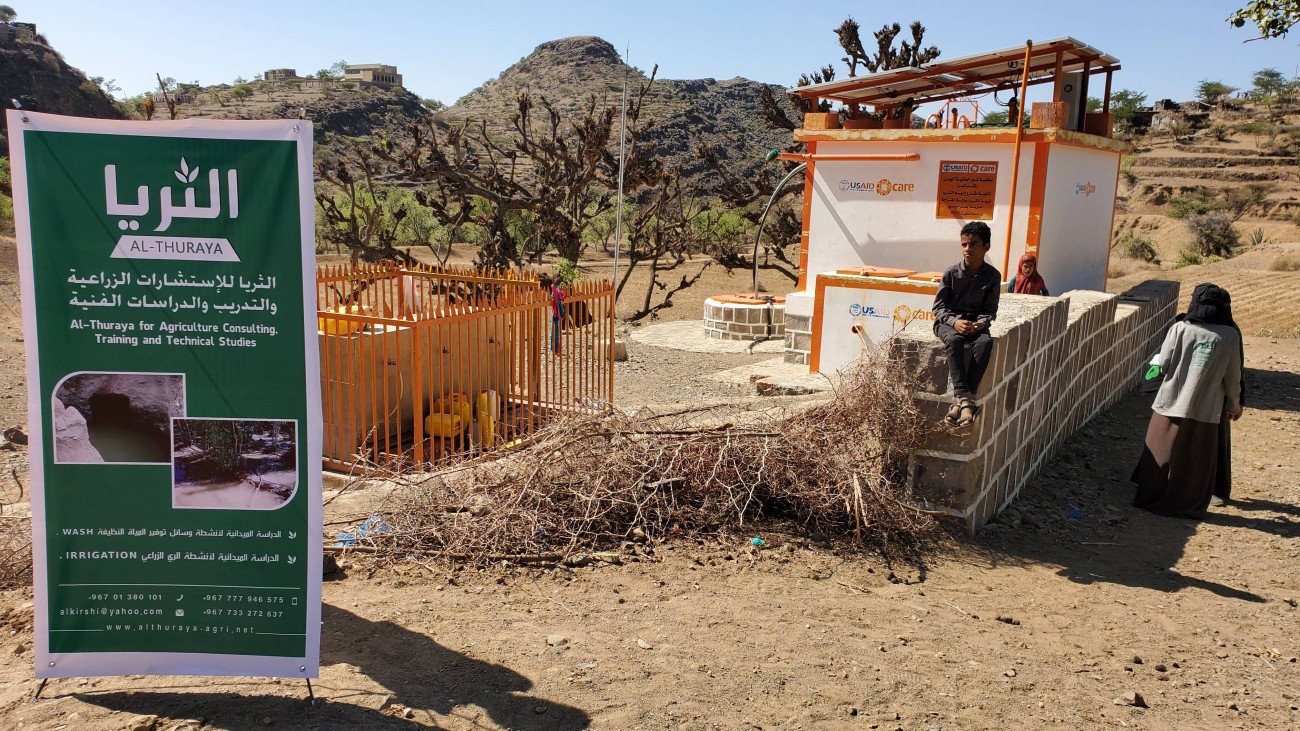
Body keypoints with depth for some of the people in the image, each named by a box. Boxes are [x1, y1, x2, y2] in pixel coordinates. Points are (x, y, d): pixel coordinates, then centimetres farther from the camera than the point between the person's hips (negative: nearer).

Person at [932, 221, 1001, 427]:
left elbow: (990, 309, 6)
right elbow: (938, 306, -2)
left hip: (975, 323, 2)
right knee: (954, 340, -36)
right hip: (948, 322, -1)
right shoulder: (952, 273, -4)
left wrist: (980, 323, -16)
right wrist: (954, 321, -21)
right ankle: (965, 398, -42)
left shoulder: (992, 276, 0)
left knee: (985, 342, -33)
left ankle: (959, 401, -37)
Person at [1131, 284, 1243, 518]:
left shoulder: (1180, 328, -8)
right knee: (1196, 462, 12)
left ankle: (1150, 499, 20)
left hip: (1171, 404, 0)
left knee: (1162, 455, 12)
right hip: (1205, 411, 0)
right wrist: (1234, 405, 17)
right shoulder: (1230, 335, -4)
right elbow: (1233, 378, 2)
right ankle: (1188, 505, 20)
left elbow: (1163, 363, -5)